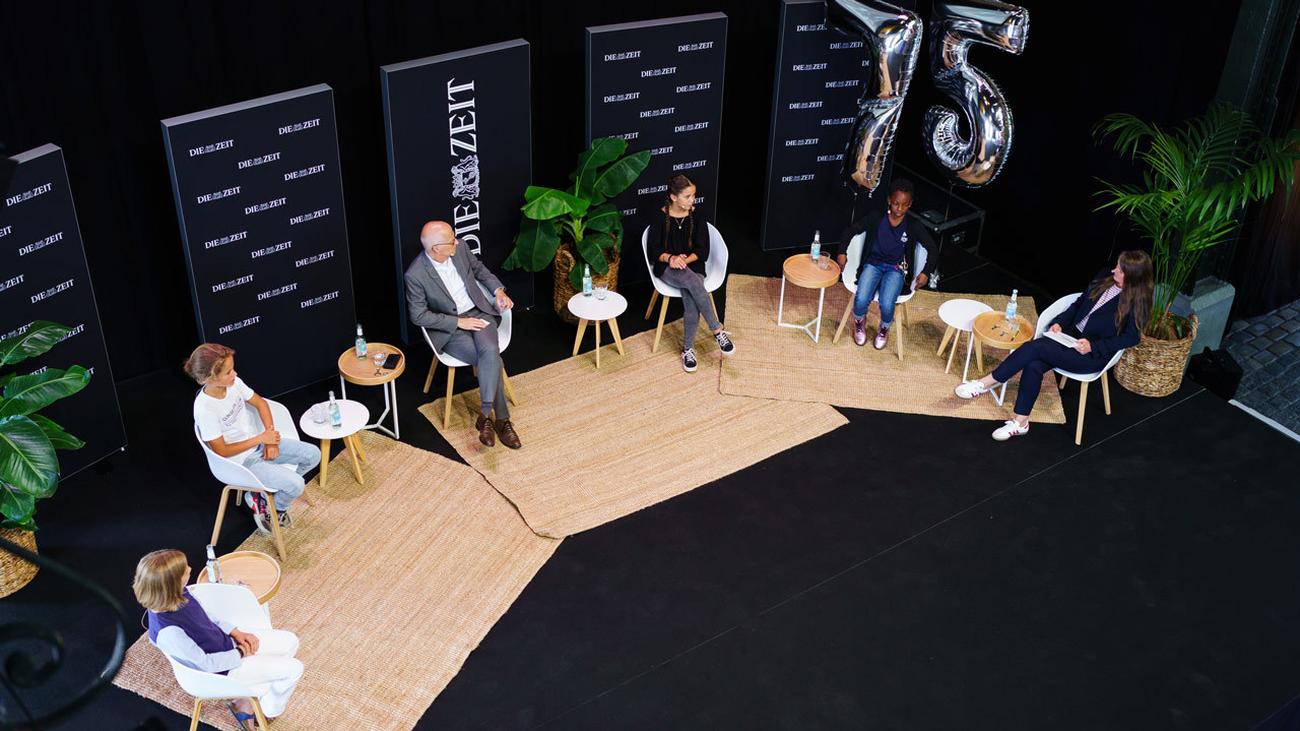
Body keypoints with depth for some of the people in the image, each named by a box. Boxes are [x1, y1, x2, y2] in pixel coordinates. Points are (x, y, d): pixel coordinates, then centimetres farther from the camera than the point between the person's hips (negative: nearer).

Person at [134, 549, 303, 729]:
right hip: (222, 670, -8)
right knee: (293, 668, -4)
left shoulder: (178, 595, -14)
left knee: (290, 641, 10)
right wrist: (240, 654, -13)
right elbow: (205, 663, -25)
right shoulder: (167, 631, -37)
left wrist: (236, 633, -3)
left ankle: (248, 702, 22)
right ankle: (269, 709, 28)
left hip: (225, 642, 8)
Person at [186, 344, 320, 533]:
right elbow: (222, 451, -22)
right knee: (296, 484, -19)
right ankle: (274, 510, 12)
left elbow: (260, 403, 4)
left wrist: (270, 439, -7)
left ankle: (282, 487, 21)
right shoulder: (204, 409, -30)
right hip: (242, 462, -7)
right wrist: (262, 439, -20)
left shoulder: (233, 383, -13)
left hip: (260, 443, 7)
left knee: (313, 455, 1)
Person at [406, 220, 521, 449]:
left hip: (478, 312, 4)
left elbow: (479, 268, 16)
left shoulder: (460, 249, -6)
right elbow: (418, 316, -14)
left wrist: (498, 290, 2)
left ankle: (485, 416, -18)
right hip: (449, 329, -4)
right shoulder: (415, 275, -20)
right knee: (492, 360, -26)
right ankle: (502, 419, -13)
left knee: (490, 351, -28)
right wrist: (459, 322, -17)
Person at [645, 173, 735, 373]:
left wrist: (685, 260, -17)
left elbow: (702, 252, 0)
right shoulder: (660, 218, -2)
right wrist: (670, 258, -22)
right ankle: (718, 331, -31)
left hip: (692, 266, 2)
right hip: (667, 268, -2)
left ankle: (688, 348, -15)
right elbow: (653, 251, -2)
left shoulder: (697, 218, 2)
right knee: (693, 281, -36)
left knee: (691, 302, -30)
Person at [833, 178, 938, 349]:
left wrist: (926, 272, -12)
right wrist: (842, 252, -7)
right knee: (861, 300, -27)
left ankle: (884, 329, 9)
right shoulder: (875, 217, -4)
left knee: (886, 305, -29)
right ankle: (859, 323, 11)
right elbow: (850, 230, 5)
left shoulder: (913, 226, -5)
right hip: (873, 264, 1)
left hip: (896, 269, -1)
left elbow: (932, 250, 1)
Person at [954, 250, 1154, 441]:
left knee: (1035, 348, -25)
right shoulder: (1105, 279, 5)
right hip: (1071, 335, 6)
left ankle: (985, 384, -15)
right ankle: (1020, 423, -15)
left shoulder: (1137, 303, -13)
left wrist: (1093, 346, -18)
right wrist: (1059, 322, -2)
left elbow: (1131, 338, -10)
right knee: (1034, 365, -23)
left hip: (1093, 356, -6)